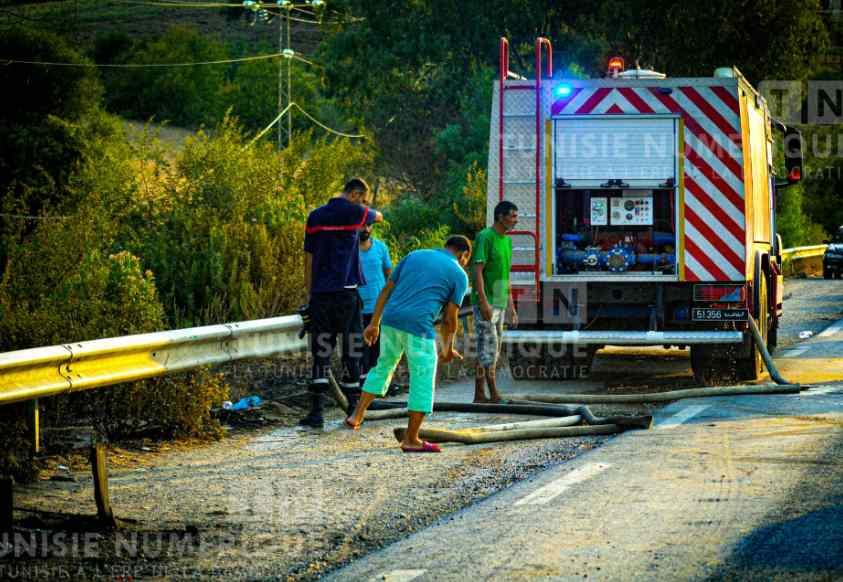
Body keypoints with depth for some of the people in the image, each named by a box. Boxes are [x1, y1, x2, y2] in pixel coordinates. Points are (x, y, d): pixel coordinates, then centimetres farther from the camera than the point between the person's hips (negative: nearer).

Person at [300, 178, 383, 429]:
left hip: (321, 294, 4)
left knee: (321, 352, 5)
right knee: (352, 352, 5)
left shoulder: (315, 216, 10)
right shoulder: (355, 213, -3)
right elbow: (378, 216, 19)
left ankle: (316, 411, -2)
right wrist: (375, 216, 43)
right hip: (347, 294, -4)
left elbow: (308, 258, 12)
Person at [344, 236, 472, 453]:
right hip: (418, 326, -5)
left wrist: (374, 323, 19)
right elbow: (450, 318, 4)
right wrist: (448, 348, 17)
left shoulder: (414, 256, 19)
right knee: (422, 381, 6)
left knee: (383, 367, 25)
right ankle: (411, 440, 8)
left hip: (390, 320, 5)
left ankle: (357, 415, 22)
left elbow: (386, 290, 15)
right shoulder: (459, 275, 6)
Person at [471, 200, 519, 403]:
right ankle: (494, 394, -12)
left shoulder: (507, 240, 15)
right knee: (488, 347, -10)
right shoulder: (485, 237, -12)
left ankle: (480, 394, 11)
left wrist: (511, 306, 18)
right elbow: (477, 271, -17)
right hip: (485, 302, -9)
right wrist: (484, 302, -23)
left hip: (499, 303, 9)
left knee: (492, 349, 8)